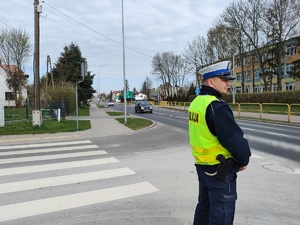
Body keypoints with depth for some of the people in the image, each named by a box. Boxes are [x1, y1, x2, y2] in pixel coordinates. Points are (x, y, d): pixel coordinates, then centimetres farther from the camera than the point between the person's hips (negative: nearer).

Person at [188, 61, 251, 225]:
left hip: (202, 164, 9)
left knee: (205, 205, 23)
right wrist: (244, 159, -4)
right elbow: (234, 139, -23)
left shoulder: (196, 102, 6)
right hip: (220, 170, -9)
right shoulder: (216, 106, -23)